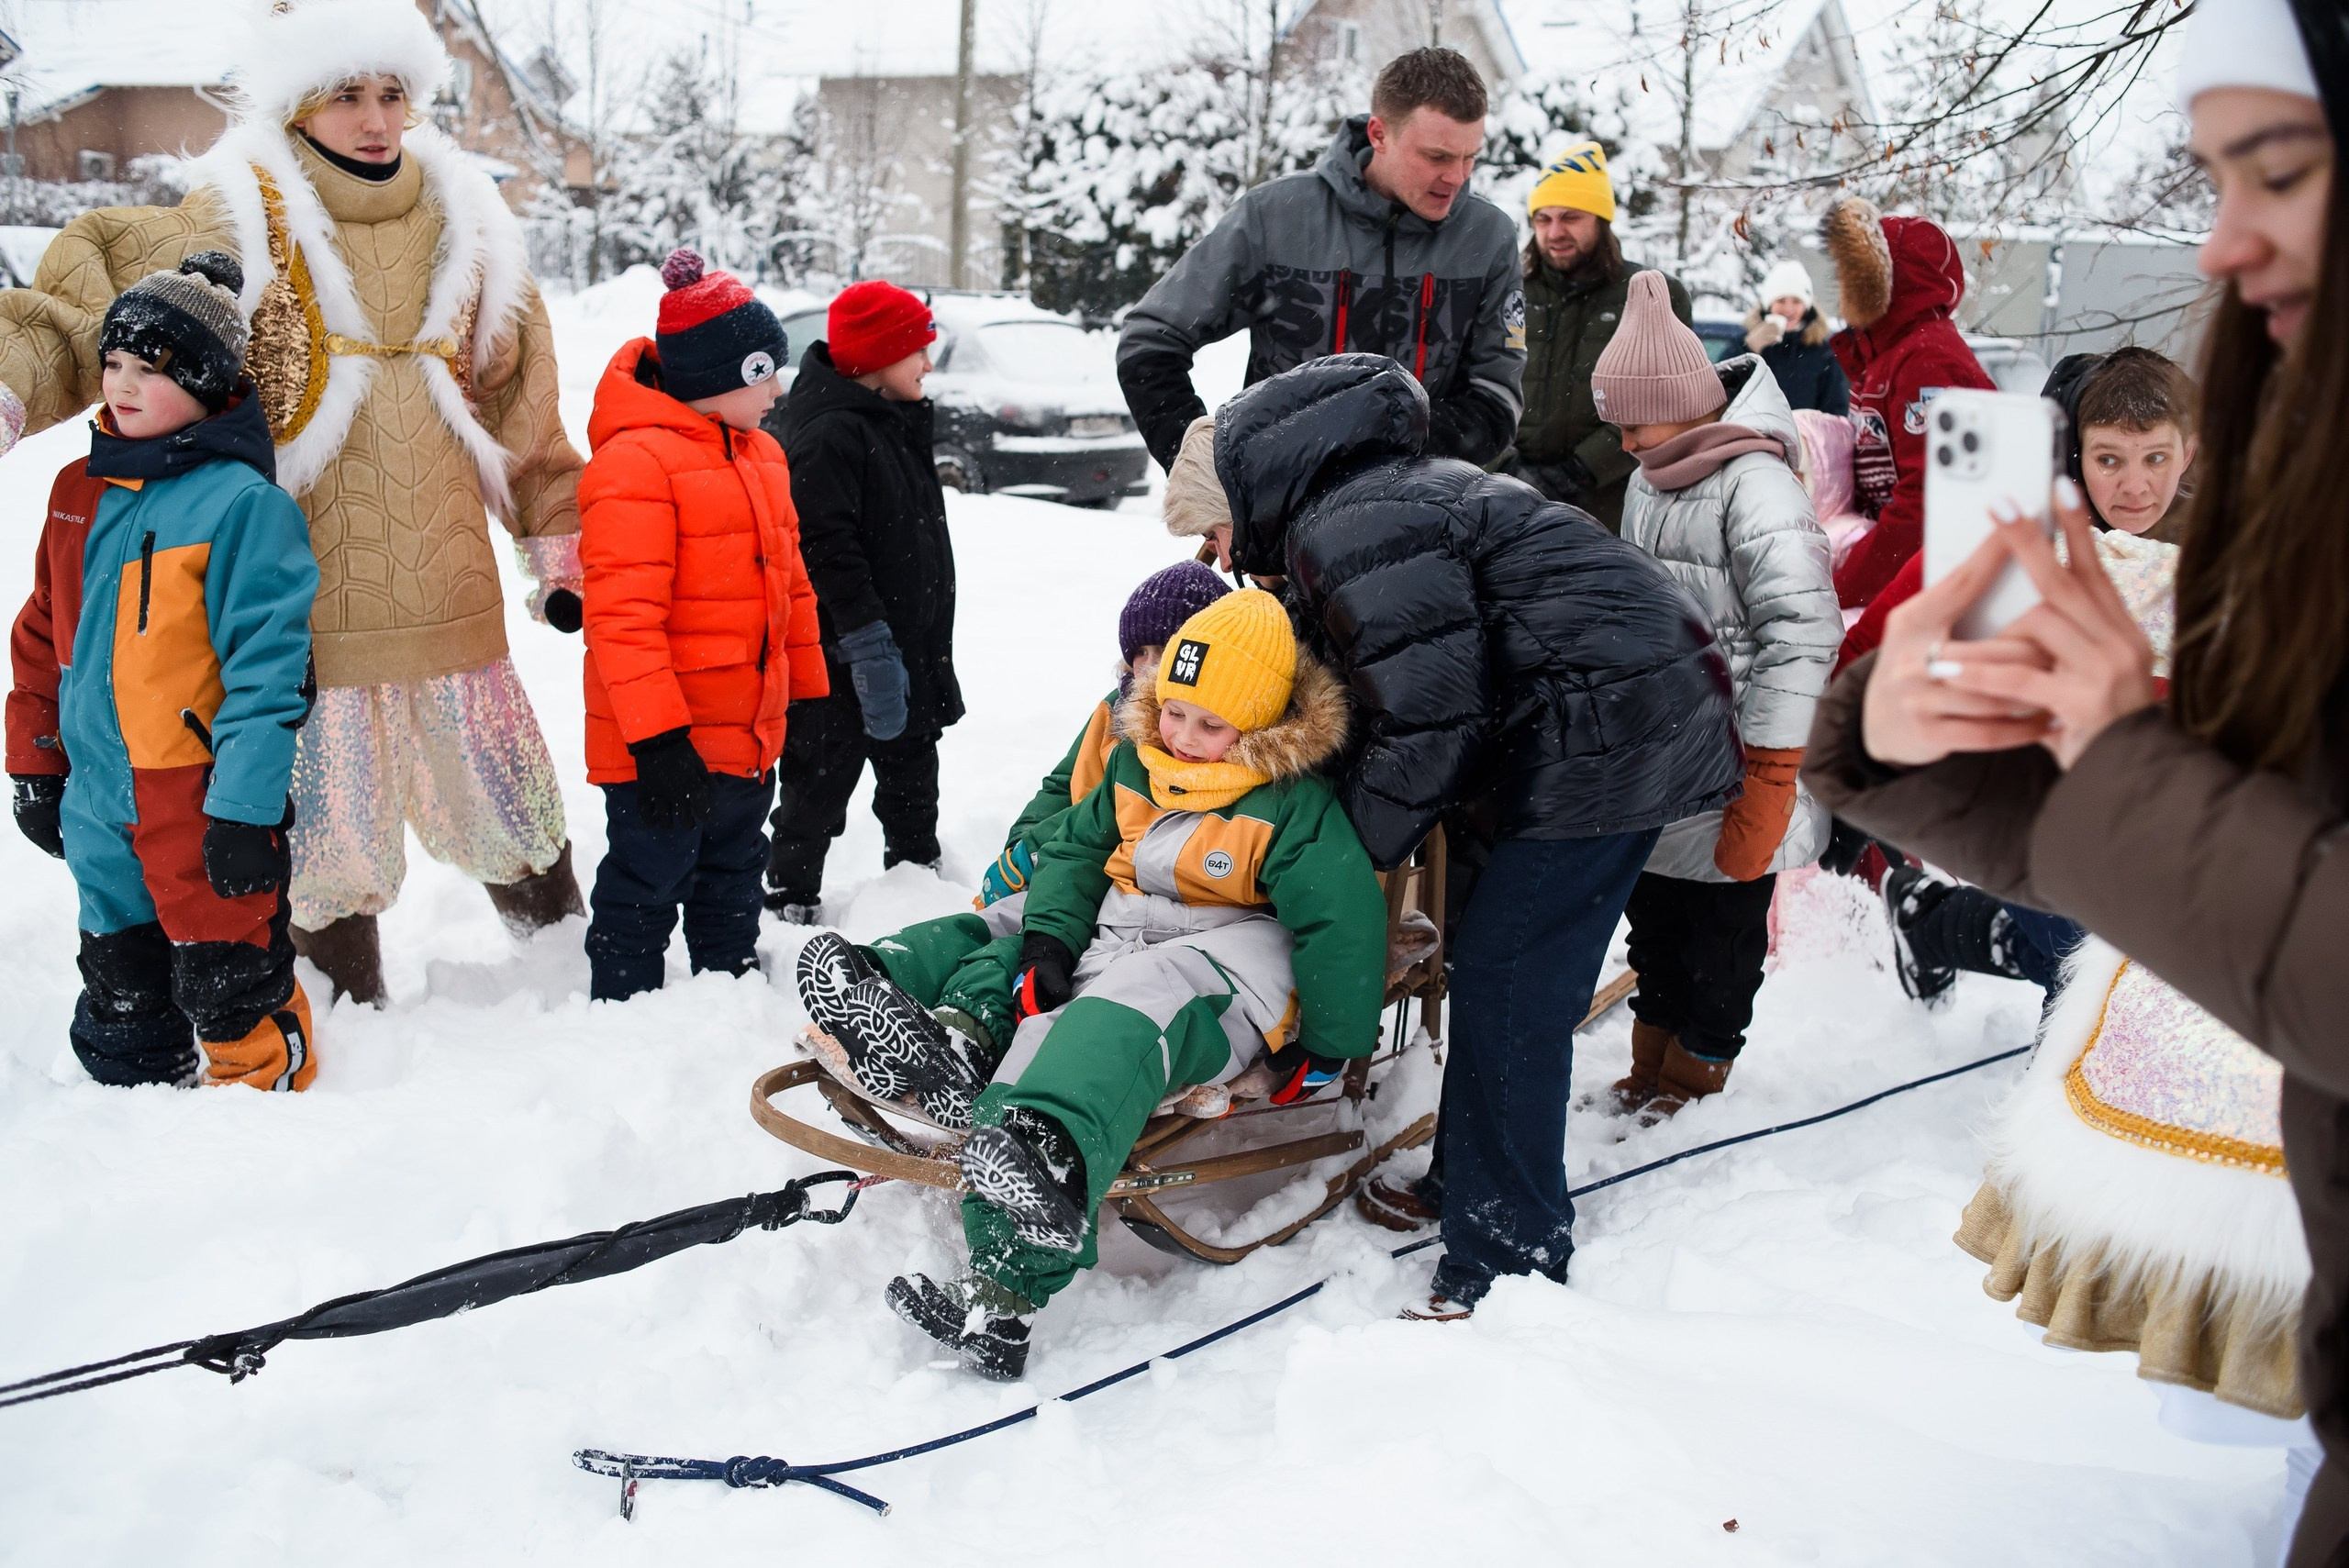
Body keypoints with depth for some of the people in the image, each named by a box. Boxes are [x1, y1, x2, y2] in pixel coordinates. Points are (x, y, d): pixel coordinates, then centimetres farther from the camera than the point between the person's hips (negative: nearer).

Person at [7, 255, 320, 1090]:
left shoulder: (240, 502, -14)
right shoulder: (82, 488, 9)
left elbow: (268, 663, -17)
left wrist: (244, 808, -20)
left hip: (203, 805, -7)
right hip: (100, 805, 8)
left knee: (229, 993, 1)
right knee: (120, 1003, 19)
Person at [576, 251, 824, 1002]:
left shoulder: (760, 454, 11)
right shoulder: (634, 462, -19)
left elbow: (790, 586, 19)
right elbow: (621, 615, -24)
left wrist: (809, 696, 19)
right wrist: (657, 739, -26)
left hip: (748, 739, 9)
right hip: (666, 748, -9)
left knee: (733, 882, 23)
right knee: (645, 891, 4)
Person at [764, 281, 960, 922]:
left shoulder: (897, 424, 13)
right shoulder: (828, 435, -20)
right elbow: (826, 549, -26)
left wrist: (931, 649, 22)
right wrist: (869, 644, -28)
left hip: (909, 648, 10)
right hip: (844, 660, -10)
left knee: (912, 773, 22)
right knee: (821, 785, 1)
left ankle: (917, 871, 37)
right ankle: (789, 902, 12)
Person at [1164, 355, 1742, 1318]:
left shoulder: (1355, 525, -16)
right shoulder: (1379, 499, 19)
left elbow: (1431, 717, -21)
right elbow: (1397, 689, 22)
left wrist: (1356, 843, -7)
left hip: (1606, 729, -11)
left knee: (1503, 984, -11)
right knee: (1491, 958, 16)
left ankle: (1507, 1268, -5)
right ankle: (1468, 1183, 29)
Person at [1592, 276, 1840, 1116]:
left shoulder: (1754, 483, -18)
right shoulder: (1650, 480, 10)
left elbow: (1802, 630, -23)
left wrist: (1769, 772, -23)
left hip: (1733, 767, -8)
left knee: (1723, 920, 6)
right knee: (1652, 910, 17)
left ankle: (1700, 1070, 24)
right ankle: (1652, 1062, 33)